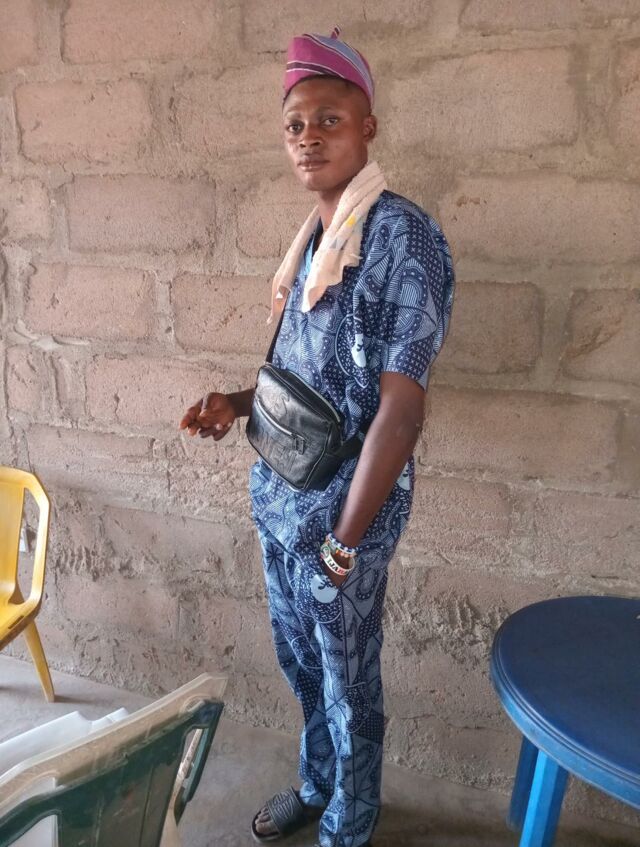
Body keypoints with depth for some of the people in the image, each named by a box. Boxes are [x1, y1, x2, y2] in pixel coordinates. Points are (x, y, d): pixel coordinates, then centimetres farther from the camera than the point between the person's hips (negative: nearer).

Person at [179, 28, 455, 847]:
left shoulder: (401, 235, -17)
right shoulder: (314, 236, 8)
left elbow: (399, 407, -21)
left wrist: (344, 541, -19)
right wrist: (237, 403, 0)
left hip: (343, 504, -7)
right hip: (280, 493, 8)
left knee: (346, 684, 13)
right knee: (299, 658, 24)